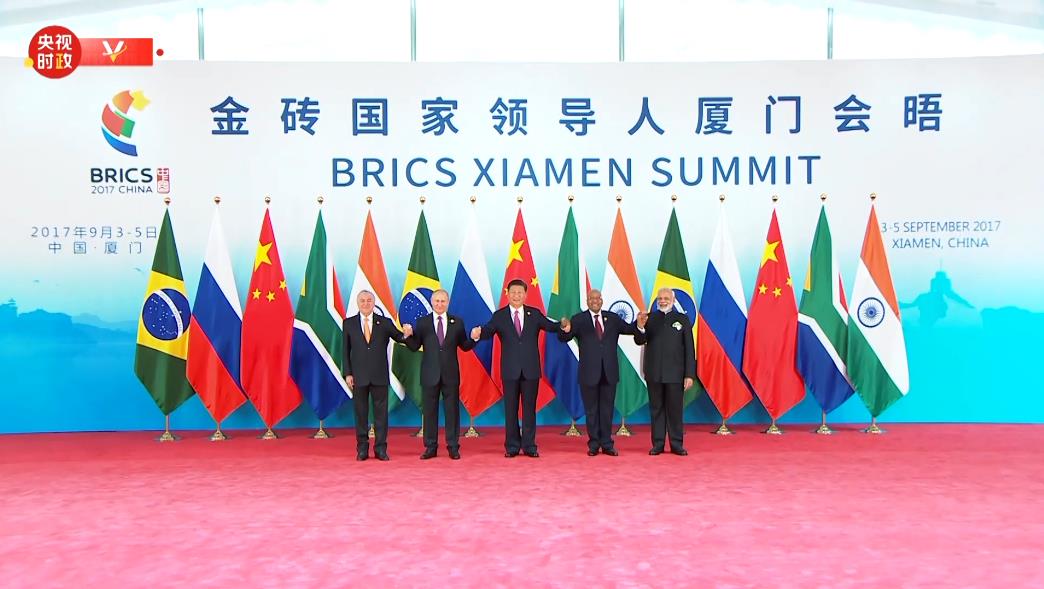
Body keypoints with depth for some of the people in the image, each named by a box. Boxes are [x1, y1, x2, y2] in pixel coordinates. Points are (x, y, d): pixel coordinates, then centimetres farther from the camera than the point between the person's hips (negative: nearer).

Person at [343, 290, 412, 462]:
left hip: (380, 376, 0)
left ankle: (380, 449, 12)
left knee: (381, 412, 3)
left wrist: (406, 334, -19)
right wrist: (347, 373, -2)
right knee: (360, 412, 6)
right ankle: (362, 449, 16)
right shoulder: (349, 323, 5)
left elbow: (399, 337, 6)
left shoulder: (385, 322, 4)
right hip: (358, 376, 0)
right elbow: (346, 350, 4)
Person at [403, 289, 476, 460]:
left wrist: (474, 338, -12)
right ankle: (430, 447, 14)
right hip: (430, 374, 0)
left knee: (452, 410, 4)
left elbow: (464, 346, 7)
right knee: (429, 411, 6)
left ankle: (453, 446, 12)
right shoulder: (422, 322, 4)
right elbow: (414, 347, 0)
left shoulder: (457, 322, 6)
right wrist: (408, 336, -18)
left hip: (450, 373, 0)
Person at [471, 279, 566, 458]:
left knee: (529, 408, 5)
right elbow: (488, 331, -13)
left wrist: (563, 326, -27)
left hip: (531, 369, 1)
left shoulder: (535, 314, 6)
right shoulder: (499, 316, 2)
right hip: (510, 369, 0)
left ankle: (529, 446, 12)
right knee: (510, 408, 5)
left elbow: (551, 326, -5)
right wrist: (478, 333, -36)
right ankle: (512, 446, 14)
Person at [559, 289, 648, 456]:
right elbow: (563, 338, -12)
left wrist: (639, 325, -21)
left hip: (609, 372, 2)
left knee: (607, 409, 10)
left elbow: (628, 329, 0)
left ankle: (607, 444, 19)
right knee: (591, 410, 8)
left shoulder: (612, 318, 7)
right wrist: (566, 330, -35)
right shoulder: (578, 319, -3)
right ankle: (594, 444, 18)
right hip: (589, 373, -2)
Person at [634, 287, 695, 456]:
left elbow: (689, 349, 2)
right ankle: (657, 444, 14)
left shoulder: (682, 319, 4)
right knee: (656, 409, 7)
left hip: (675, 373, -1)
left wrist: (690, 374, -4)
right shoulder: (649, 318, 6)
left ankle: (677, 445, 14)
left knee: (675, 409, 5)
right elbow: (639, 341, 0)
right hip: (654, 373, 1)